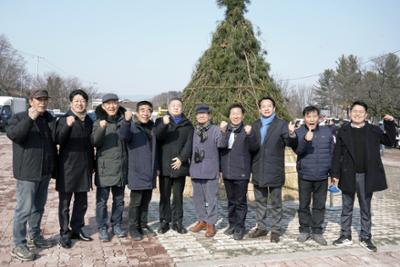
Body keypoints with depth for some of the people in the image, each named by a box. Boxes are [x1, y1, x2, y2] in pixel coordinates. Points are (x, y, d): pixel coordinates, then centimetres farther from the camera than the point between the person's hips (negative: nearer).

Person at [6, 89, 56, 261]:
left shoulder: (49, 119, 11)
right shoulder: (19, 118, -4)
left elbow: (57, 139, 7)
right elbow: (12, 134, -23)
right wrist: (30, 118, -31)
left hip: (45, 171, 6)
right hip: (27, 172, -6)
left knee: (39, 207, 16)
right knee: (24, 208, -4)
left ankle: (34, 237, 31)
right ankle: (18, 245, 5)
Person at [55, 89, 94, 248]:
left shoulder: (89, 121, 9)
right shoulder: (64, 120, -6)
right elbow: (58, 140, -20)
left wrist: (92, 165, 16)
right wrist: (67, 125, -36)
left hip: (84, 168, 5)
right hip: (67, 167, -5)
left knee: (82, 202, 13)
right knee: (64, 203, 5)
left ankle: (77, 230, 28)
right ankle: (64, 234, 15)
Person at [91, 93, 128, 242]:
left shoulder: (123, 120, 5)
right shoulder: (98, 122, -2)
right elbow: (94, 142, -13)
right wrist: (101, 129, -31)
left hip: (121, 166, 3)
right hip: (104, 167, -3)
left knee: (119, 199, 13)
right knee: (102, 199, 2)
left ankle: (117, 225, 27)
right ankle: (102, 228, 14)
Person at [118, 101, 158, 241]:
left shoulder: (152, 128, 11)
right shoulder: (132, 127, -8)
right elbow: (123, 135, -31)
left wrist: (156, 167, 20)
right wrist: (126, 121, -49)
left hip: (150, 172, 6)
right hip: (137, 172, -6)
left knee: (146, 201, 15)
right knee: (136, 201, 2)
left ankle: (143, 225, 28)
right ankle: (133, 227, 15)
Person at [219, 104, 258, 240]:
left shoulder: (247, 130, -3)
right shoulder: (225, 130, 7)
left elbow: (254, 148, -13)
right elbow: (220, 146, -5)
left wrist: (250, 135, -30)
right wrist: (222, 131, -18)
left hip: (241, 172, -4)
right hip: (227, 172, 4)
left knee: (240, 201, 2)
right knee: (231, 201, 16)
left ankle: (239, 227, 12)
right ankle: (232, 224, 28)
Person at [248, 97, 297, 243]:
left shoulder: (281, 124, -5)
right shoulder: (255, 125, 10)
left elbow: (291, 143, -14)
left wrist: (292, 134, -35)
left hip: (274, 170, -4)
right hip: (258, 170, 5)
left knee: (276, 203, 7)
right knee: (260, 201, 16)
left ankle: (275, 230, 19)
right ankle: (261, 227, 29)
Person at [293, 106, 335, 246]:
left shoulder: (327, 131, 3)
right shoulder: (299, 132, -5)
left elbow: (332, 152, 8)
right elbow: (297, 150, -20)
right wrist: (305, 140, -39)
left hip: (322, 176, 2)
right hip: (305, 175, -1)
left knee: (319, 205, 10)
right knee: (304, 204, 9)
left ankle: (317, 231, 22)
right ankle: (304, 230, 23)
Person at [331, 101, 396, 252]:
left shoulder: (374, 130, 3)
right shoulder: (343, 131, 0)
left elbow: (389, 142, 7)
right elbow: (337, 153, 0)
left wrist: (390, 124, -6)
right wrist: (335, 173, -4)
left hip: (367, 176, 0)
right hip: (348, 175, 0)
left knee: (365, 208, 10)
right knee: (347, 207, 10)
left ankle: (365, 238, 21)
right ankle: (345, 236, 22)